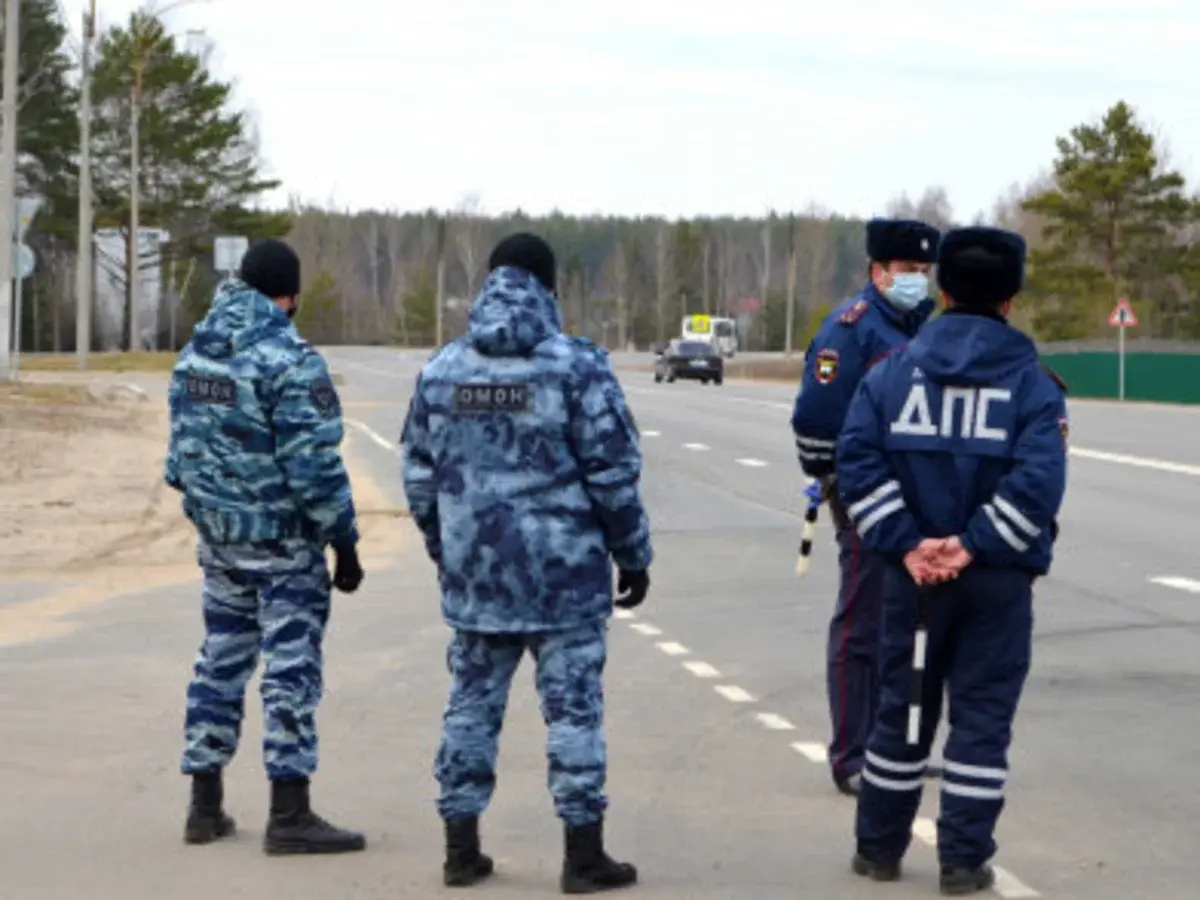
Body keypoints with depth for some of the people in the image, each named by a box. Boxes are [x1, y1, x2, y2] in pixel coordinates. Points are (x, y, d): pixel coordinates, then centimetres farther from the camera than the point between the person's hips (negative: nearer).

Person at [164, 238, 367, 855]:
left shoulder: (194, 354, 5)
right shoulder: (290, 363, -18)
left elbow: (182, 449, 12)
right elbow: (314, 467, -19)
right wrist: (344, 542, -12)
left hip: (217, 538, 7)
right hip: (282, 545, -7)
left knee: (221, 663, 15)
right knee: (291, 670, -2)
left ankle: (205, 806, 19)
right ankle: (289, 816, -1)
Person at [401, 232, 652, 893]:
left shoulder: (441, 369, 4)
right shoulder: (575, 365, -9)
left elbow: (419, 474, 10)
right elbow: (613, 472, -9)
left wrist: (444, 551, 22)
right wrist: (633, 556, 1)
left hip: (474, 572, 4)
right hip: (563, 572, -4)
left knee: (472, 702, 12)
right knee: (572, 707, 2)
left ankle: (461, 849, 16)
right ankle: (584, 855, 6)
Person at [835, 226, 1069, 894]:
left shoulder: (894, 369, 2)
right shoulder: (1032, 382, -5)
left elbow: (858, 459, -8)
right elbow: (1038, 481, -18)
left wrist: (907, 544, -10)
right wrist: (974, 547, -15)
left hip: (914, 573, 2)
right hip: (999, 583, -2)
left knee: (902, 707, 15)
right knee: (982, 716, 6)